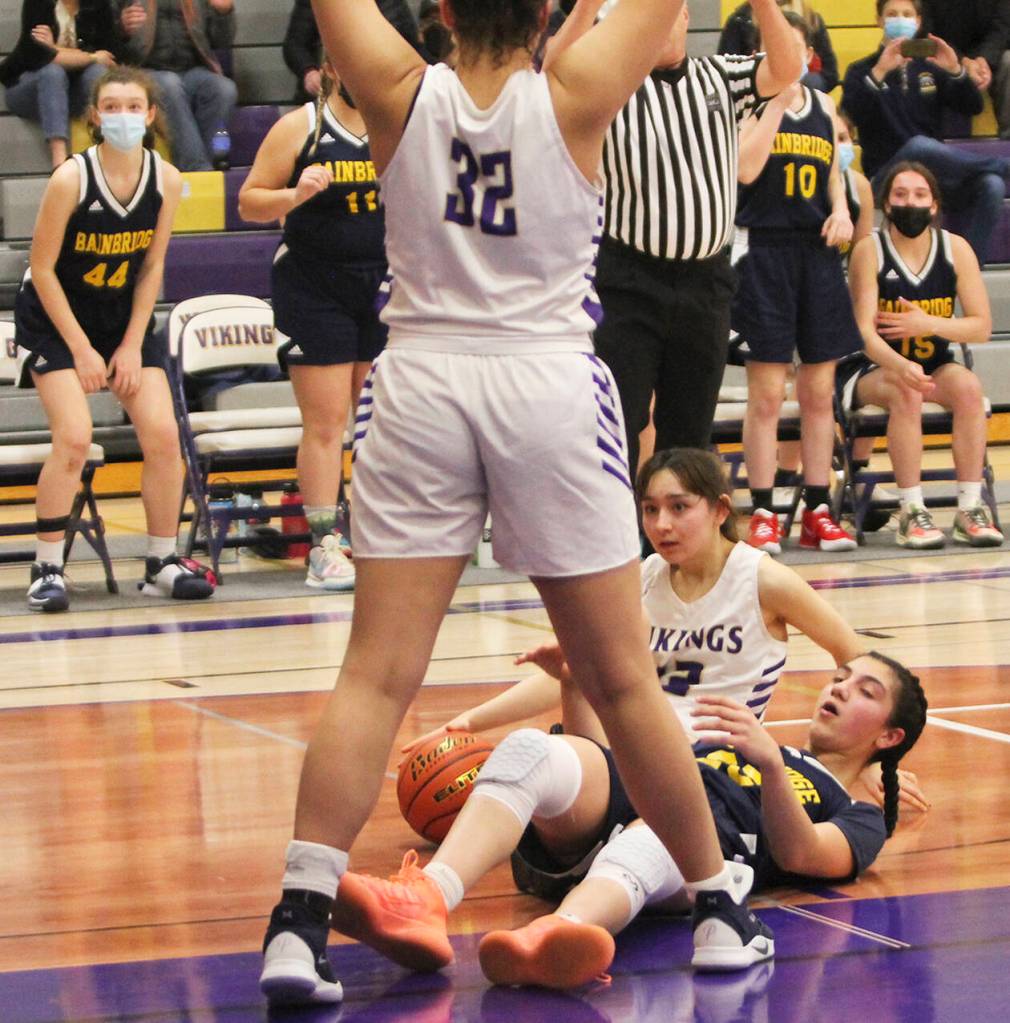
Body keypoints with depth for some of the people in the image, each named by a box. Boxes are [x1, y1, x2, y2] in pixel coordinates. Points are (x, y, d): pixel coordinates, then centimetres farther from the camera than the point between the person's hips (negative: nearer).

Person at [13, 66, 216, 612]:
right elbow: (42, 269, -15)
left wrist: (132, 346, -6)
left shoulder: (166, 179, -9)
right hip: (55, 319, -4)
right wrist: (81, 350, -15)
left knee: (163, 434, -7)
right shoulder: (71, 178, -21)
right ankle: (47, 570, -9)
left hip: (125, 317, 4)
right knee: (74, 437, -20)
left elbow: (151, 267, 0)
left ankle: (162, 563, 7)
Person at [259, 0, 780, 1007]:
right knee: (620, 677, 8)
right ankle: (718, 908, 19)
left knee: (375, 673, -2)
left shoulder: (401, 93, -1)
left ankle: (298, 924, -12)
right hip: (550, 389, -1)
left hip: (420, 384, 1)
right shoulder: (575, 96, -5)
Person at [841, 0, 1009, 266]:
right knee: (919, 146, -38)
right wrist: (880, 71, -26)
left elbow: (973, 106, 6)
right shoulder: (862, 71, 8)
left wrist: (955, 70, -12)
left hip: (936, 171, 4)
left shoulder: (929, 67, 17)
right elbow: (852, 111, -13)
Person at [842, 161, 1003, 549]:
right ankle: (912, 513, -31)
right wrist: (901, 367, -40)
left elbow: (982, 326, -3)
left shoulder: (955, 249, -3)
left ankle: (971, 510, -25)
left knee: (968, 386, -28)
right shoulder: (870, 251, -11)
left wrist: (928, 323, -19)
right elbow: (866, 330, -21)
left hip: (934, 367, 3)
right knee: (906, 392, -35)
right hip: (873, 369, -3)